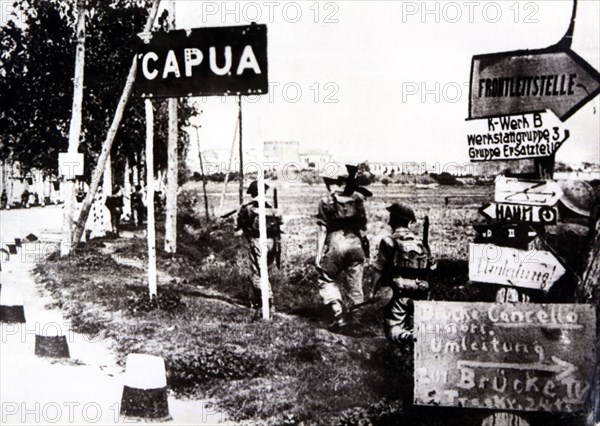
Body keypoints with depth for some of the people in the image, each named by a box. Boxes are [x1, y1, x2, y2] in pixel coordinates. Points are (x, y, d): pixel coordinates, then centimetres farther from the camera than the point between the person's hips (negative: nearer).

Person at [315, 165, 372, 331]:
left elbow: (323, 230, -2)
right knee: (355, 285, 12)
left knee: (328, 280, 11)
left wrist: (319, 254, -1)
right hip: (356, 243, 3)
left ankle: (338, 315, -5)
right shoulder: (358, 199, 6)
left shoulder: (326, 202, -1)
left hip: (335, 243, -3)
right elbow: (363, 226, 11)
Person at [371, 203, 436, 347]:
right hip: (421, 292, 5)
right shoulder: (420, 242, 11)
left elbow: (379, 270, -5)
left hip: (401, 293, -5)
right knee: (413, 325, 22)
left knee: (392, 328, 0)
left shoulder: (389, 241, -5)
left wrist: (373, 291, 1)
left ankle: (407, 338, -30)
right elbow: (432, 266, 10)